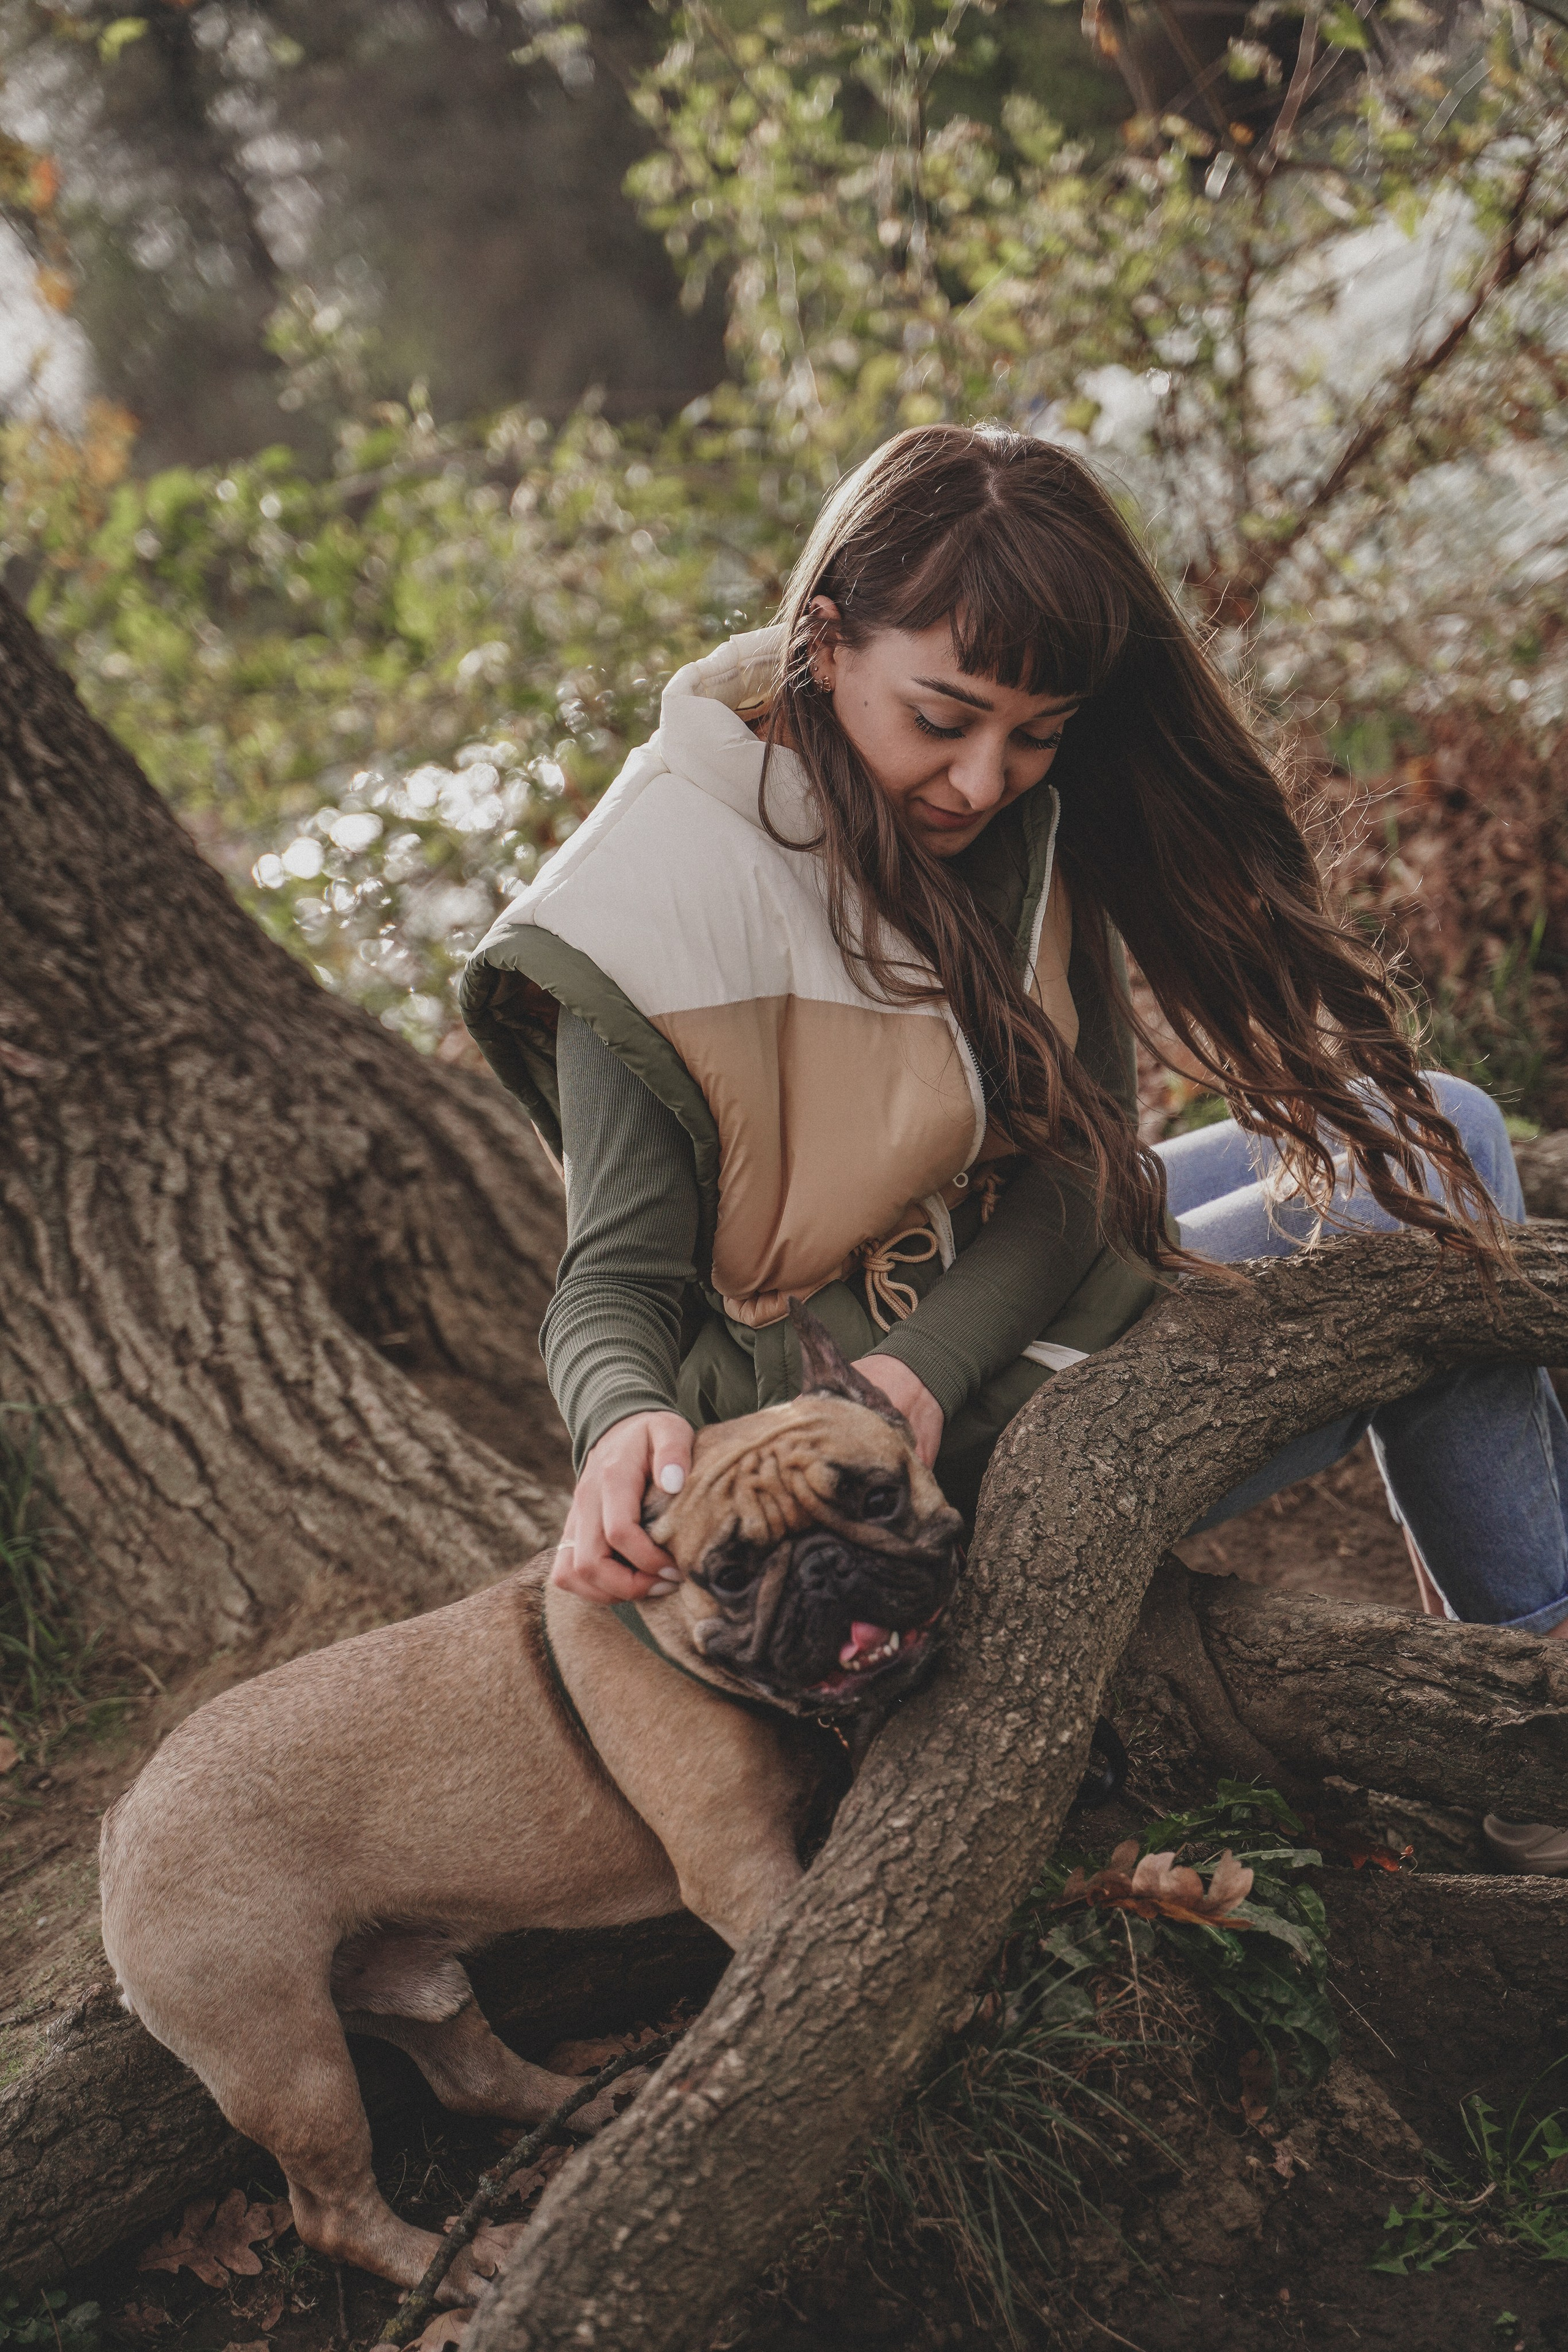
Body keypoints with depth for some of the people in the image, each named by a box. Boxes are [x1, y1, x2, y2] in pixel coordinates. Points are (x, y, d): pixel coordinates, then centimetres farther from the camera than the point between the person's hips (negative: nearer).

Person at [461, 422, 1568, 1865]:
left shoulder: (1018, 810, -5)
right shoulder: (663, 896, -25)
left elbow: (1085, 1153, -10)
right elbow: (617, 1281, -19)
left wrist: (920, 1369, -28)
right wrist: (628, 1424, -43)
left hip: (1020, 1274, 8)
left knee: (1438, 1130, 10)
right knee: (1433, 1213, -7)